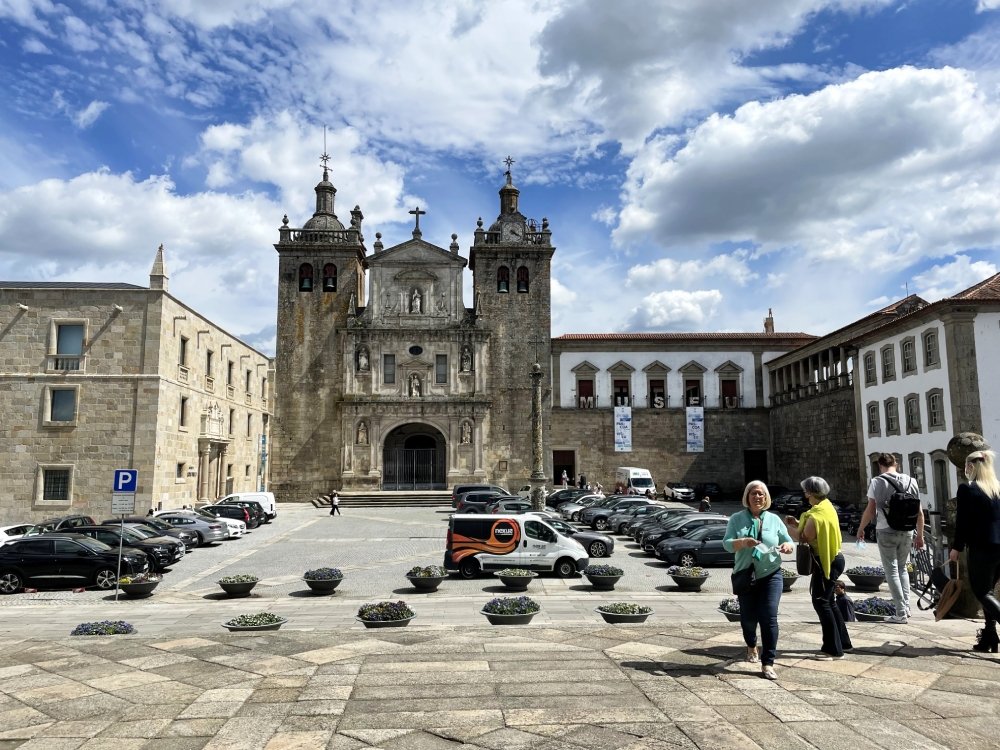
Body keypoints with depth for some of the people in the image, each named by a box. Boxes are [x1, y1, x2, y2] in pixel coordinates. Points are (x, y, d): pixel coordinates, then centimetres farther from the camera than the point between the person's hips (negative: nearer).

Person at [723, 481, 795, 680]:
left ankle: (768, 663, -3)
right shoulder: (736, 519, 2)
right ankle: (752, 646, 40)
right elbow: (726, 543, -7)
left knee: (769, 617, -10)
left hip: (771, 575, 0)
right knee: (748, 617, 8)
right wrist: (742, 542, -26)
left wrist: (787, 546, -15)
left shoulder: (774, 519, 6)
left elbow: (788, 542, 9)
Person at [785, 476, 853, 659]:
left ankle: (834, 649, 2)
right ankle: (843, 642, 28)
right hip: (833, 559, 10)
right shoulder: (827, 506, 8)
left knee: (821, 602, -3)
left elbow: (803, 538, -21)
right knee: (829, 601, 19)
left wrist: (787, 526, -8)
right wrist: (797, 523, 5)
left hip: (826, 562, -10)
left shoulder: (816, 516, -23)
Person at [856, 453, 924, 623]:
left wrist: (860, 529, 4)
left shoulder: (877, 481, -7)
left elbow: (870, 510, -9)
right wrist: (920, 535, 15)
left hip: (886, 532, -4)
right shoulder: (910, 481, 5)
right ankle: (906, 606, 16)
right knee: (902, 568, 21)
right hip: (907, 532, 4)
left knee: (891, 571, 3)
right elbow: (919, 512, 7)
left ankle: (901, 613, 1)